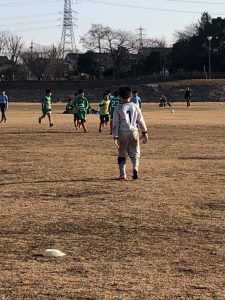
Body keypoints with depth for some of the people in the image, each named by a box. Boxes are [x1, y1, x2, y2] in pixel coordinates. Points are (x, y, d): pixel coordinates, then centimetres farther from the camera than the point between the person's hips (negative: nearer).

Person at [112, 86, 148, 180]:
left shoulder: (118, 108, -6)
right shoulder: (135, 107, 0)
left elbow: (115, 124, -8)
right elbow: (141, 121, 4)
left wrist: (115, 137, -6)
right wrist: (144, 133, 14)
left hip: (122, 133, -1)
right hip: (133, 132, 1)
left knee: (122, 154, 11)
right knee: (135, 152, 10)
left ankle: (122, 174, 13)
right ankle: (135, 167, -18)